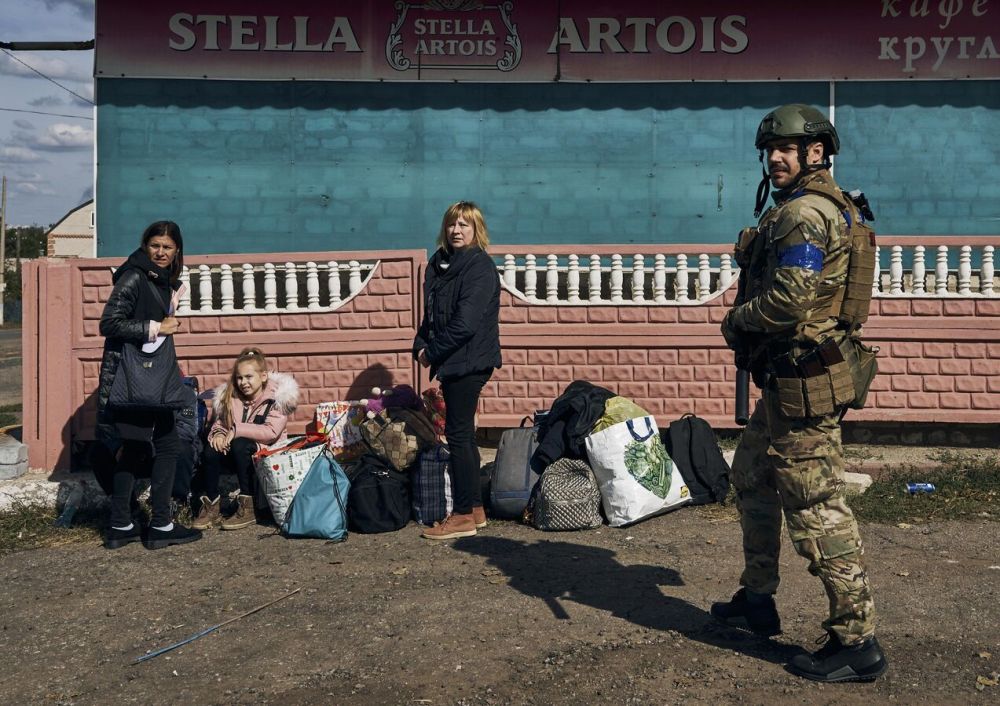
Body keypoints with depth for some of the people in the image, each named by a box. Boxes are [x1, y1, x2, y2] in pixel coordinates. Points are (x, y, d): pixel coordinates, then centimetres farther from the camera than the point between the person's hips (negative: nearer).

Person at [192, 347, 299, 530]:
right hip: (236, 454, 5)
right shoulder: (230, 396, 7)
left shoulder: (277, 397, -9)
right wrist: (218, 433, -16)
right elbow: (219, 422, 9)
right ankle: (211, 507, -11)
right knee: (211, 449, -24)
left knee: (239, 445, -34)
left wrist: (237, 430, -23)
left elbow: (271, 432, -20)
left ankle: (248, 508, -28)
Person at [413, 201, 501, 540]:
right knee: (463, 434, 13)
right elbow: (430, 313, 16)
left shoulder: (480, 267, -12)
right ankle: (475, 508, 23)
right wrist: (421, 344, -1)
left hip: (470, 361, -9)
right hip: (453, 363, 9)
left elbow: (465, 323, -20)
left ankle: (464, 516, 2)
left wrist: (433, 352, -13)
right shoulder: (440, 263, 13)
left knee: (458, 434, -6)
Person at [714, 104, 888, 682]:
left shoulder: (803, 212, -16)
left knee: (816, 508, -6)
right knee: (752, 478, 22)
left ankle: (858, 642, 3)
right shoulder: (825, 206, 17)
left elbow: (789, 299, -25)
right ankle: (757, 601, 35)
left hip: (804, 383, -11)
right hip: (789, 378, 11)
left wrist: (736, 321, -7)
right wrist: (748, 325, 12)